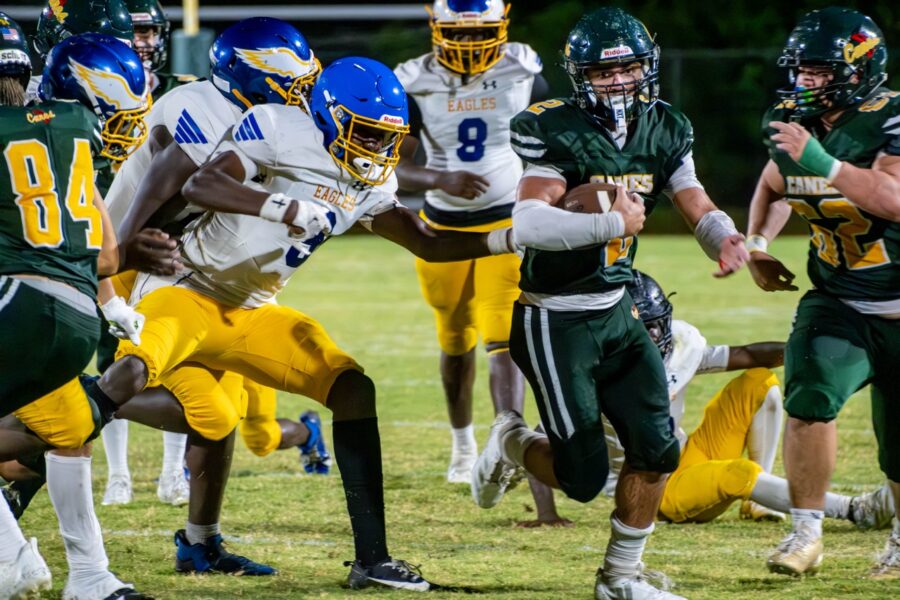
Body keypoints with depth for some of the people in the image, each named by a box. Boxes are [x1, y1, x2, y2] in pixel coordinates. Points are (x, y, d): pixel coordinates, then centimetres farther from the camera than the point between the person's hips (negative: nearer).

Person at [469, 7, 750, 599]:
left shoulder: (664, 130, 3)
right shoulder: (558, 133, -19)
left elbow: (700, 209, 0)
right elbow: (528, 224, -31)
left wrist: (727, 238, -21)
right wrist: (612, 223, -29)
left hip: (616, 312, 7)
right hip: (554, 322, -7)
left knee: (656, 450, 2)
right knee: (585, 476, -6)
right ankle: (513, 444, 26)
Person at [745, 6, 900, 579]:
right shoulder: (794, 121, 0)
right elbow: (773, 188, 21)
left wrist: (820, 162, -40)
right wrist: (759, 243, 5)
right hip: (838, 303, 4)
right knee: (811, 396, -22)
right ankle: (805, 533, -12)